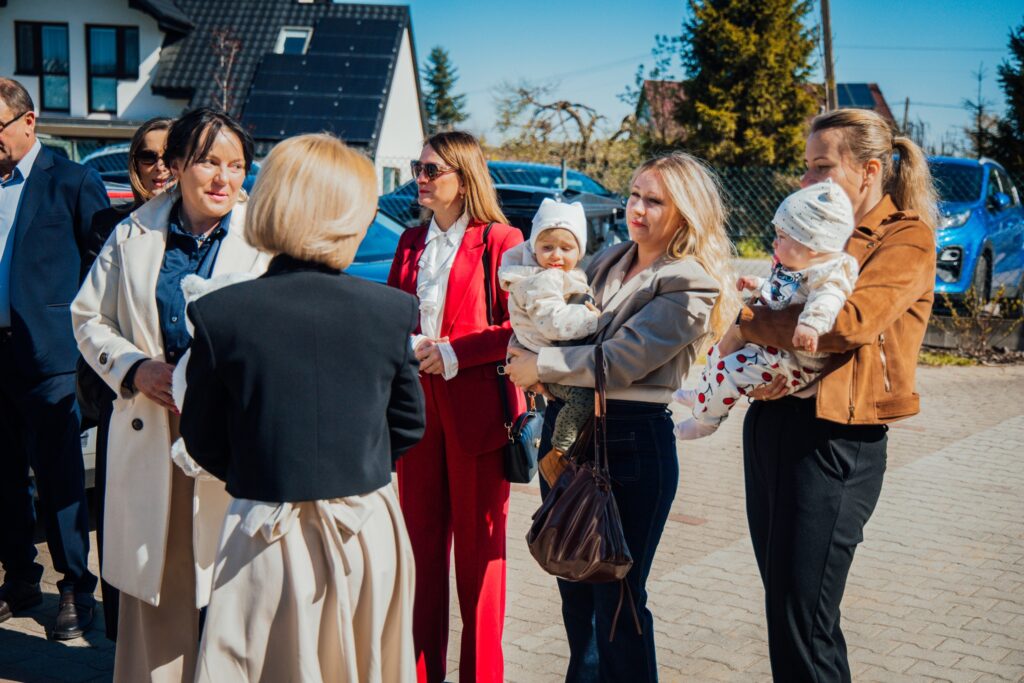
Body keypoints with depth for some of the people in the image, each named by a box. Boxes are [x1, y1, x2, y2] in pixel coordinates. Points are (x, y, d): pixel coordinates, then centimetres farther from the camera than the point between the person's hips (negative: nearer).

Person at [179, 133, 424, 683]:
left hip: (268, 534, -1)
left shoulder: (217, 314, -11)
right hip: (368, 533, 1)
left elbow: (203, 439, -1)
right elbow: (408, 424, 4)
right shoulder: (393, 310, -8)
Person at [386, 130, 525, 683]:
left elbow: (522, 327, -8)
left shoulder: (499, 241, -4)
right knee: (422, 539, 9)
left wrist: (454, 353, -16)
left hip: (476, 406, -5)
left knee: (478, 544, 3)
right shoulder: (411, 243, 15)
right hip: (417, 404, 5)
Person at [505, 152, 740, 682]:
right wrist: (528, 356, -2)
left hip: (631, 441, -7)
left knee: (616, 596, 3)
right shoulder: (608, 261, 10)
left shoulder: (691, 285, -12)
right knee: (573, 581, 18)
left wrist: (540, 367, -11)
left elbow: (621, 360, -19)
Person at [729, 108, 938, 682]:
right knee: (781, 604, 13)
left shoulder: (906, 236, -4)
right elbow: (786, 307, 18)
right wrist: (755, 365, -4)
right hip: (773, 417, 8)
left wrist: (749, 323, -12)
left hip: (833, 435, -7)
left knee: (803, 619, -5)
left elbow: (849, 322, -20)